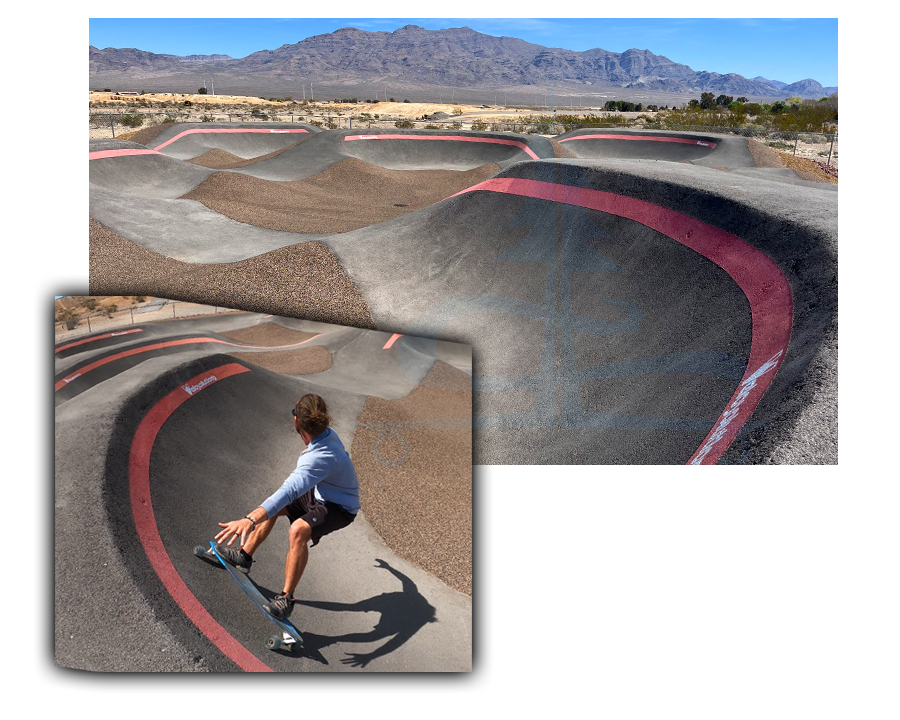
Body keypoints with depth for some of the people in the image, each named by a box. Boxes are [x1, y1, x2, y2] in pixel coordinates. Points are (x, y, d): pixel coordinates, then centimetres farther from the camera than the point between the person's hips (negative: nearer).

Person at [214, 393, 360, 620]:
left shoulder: (319, 457, -38)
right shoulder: (326, 433, -10)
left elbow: (290, 490, -51)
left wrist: (250, 519, -61)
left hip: (339, 508, -10)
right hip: (320, 493, 10)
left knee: (298, 529, -34)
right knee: (273, 505, 7)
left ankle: (286, 598, -23)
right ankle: (244, 556, 19)